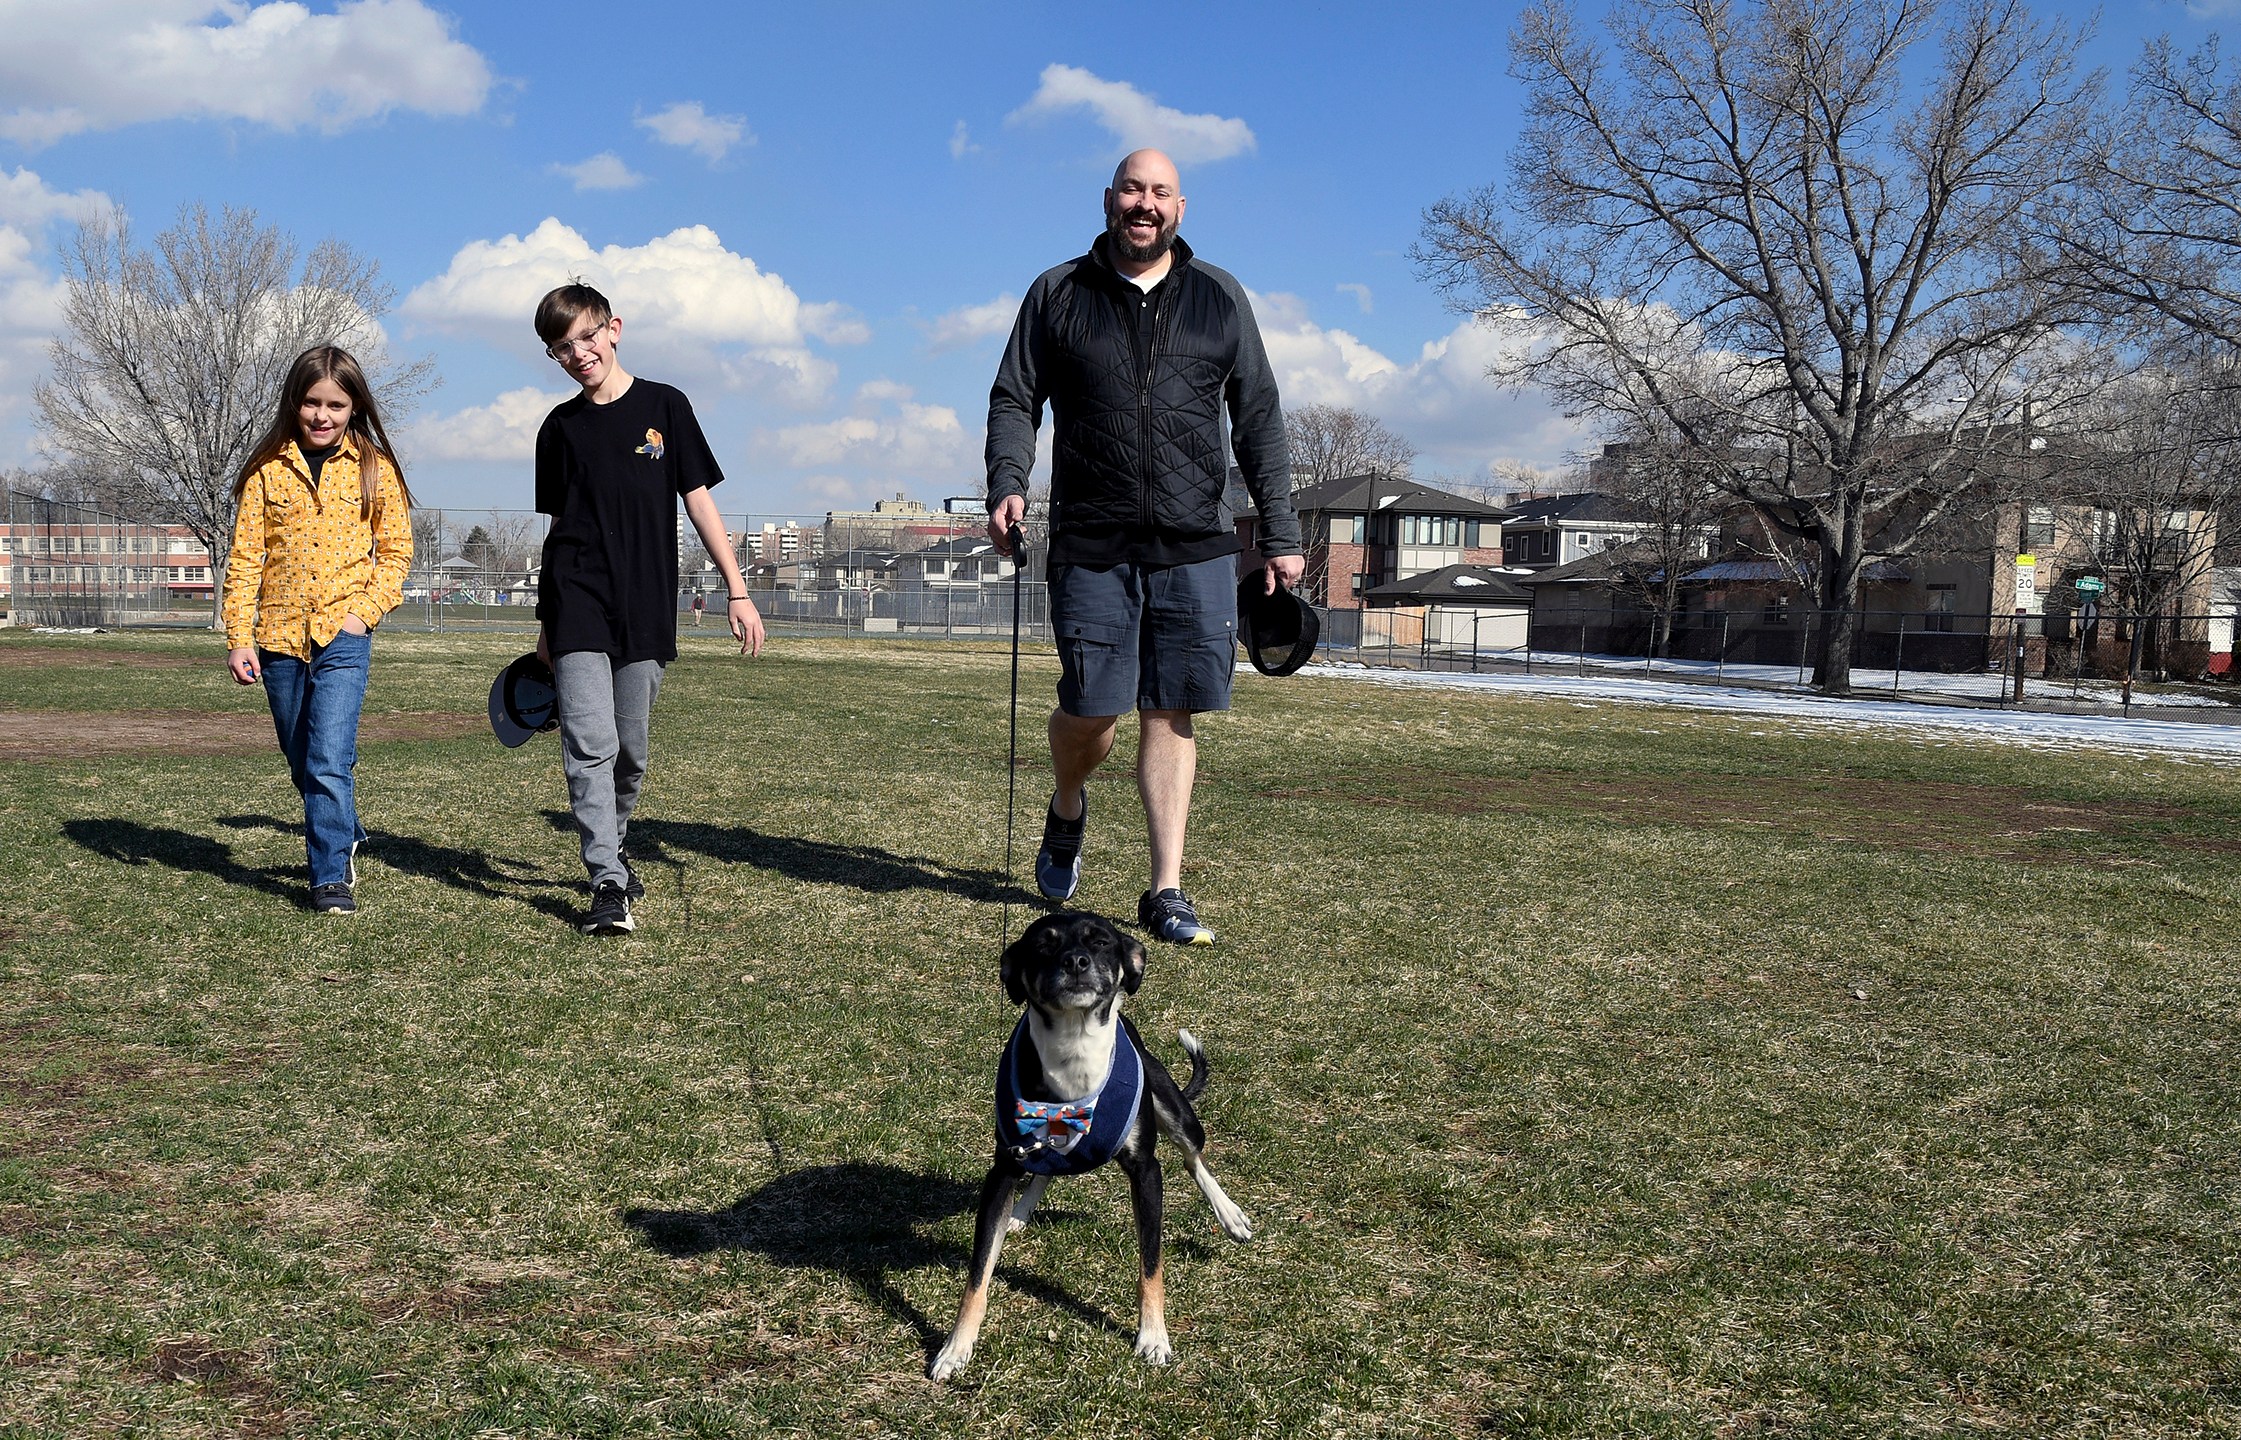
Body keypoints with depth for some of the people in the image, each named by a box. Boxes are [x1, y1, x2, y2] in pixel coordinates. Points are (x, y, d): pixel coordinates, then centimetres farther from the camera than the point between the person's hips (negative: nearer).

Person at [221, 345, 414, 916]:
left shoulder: (374, 468, 2)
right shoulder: (267, 470, 4)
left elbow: (396, 551, 6)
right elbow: (245, 558, 3)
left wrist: (365, 611, -8)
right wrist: (239, 639, -3)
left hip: (343, 635, -3)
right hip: (279, 637, 3)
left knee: (329, 760, -14)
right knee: (303, 764, 15)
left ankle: (331, 877, -6)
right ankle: (347, 838, 37)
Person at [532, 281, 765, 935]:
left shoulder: (664, 406, 4)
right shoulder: (560, 428, 9)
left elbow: (699, 500, 5)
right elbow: (559, 525, 15)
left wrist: (737, 591, 0)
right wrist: (547, 623, 16)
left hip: (647, 609, 0)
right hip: (578, 605, 0)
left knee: (631, 749, 7)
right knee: (589, 742, -12)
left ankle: (612, 843, 32)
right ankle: (608, 883, -10)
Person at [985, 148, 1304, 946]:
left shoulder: (1219, 298, 12)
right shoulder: (1057, 294, 10)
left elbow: (1258, 420, 12)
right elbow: (1014, 399, 9)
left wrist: (1280, 533, 7)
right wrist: (1007, 485, -10)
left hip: (1195, 548, 1)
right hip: (1091, 544, -1)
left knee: (1172, 714, 0)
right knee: (1091, 706, -4)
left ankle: (1166, 891, 8)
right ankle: (1066, 811, 30)